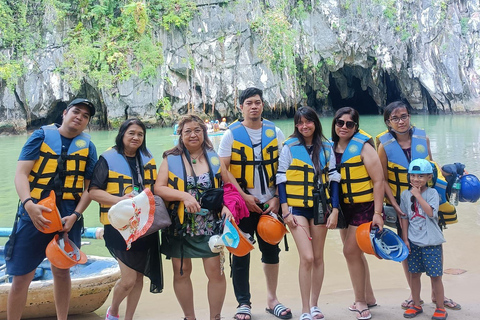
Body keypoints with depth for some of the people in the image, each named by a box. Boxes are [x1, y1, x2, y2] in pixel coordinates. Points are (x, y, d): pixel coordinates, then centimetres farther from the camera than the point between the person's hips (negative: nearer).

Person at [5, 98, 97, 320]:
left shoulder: (87, 146, 8)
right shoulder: (41, 135, 3)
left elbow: (90, 187, 7)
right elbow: (21, 173, -6)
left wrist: (75, 215, -8)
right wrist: (29, 204, -23)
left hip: (67, 217, 2)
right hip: (34, 213, -1)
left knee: (61, 271, 13)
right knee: (21, 276, 0)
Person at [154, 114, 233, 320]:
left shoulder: (214, 158, 5)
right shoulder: (170, 159, 1)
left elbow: (228, 186, 9)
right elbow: (158, 188, -7)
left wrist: (227, 205, -10)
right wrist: (184, 196, -21)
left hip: (210, 226, 0)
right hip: (179, 226, 0)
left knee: (216, 271, -2)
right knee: (181, 272, 9)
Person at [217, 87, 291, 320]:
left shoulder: (275, 132, 4)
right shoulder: (231, 134, -2)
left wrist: (277, 198, -4)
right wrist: (243, 196, -14)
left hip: (270, 203, 2)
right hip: (241, 203, -2)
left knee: (271, 251, 11)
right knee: (241, 254, 3)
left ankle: (272, 300, 25)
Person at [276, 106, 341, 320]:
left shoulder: (326, 147, 6)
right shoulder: (289, 146, -2)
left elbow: (333, 179, 7)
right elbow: (281, 179, -2)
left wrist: (335, 210, 0)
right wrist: (285, 211, -8)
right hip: (297, 207, -3)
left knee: (318, 257, 7)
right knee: (307, 257, -11)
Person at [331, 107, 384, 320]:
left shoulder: (363, 146, -14)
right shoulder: (331, 147, 3)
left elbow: (378, 180, -15)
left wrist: (378, 213, -19)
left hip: (365, 206, -7)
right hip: (344, 207, 7)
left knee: (350, 251, -8)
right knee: (354, 253, 14)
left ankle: (361, 303, 7)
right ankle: (369, 298, 29)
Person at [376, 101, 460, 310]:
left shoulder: (423, 139, -4)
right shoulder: (385, 145, -10)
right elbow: (384, 180, -9)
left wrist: (438, 193, 3)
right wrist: (394, 205, -17)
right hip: (403, 204, -2)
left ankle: (436, 292, 22)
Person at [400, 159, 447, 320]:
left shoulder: (432, 192, -5)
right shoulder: (406, 194, 4)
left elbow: (431, 212, -21)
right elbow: (405, 218, 8)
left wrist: (418, 195, -18)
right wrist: (405, 239, 3)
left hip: (431, 242, -3)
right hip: (413, 242, 3)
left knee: (435, 275, 1)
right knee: (414, 274, 11)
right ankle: (416, 305, 25)